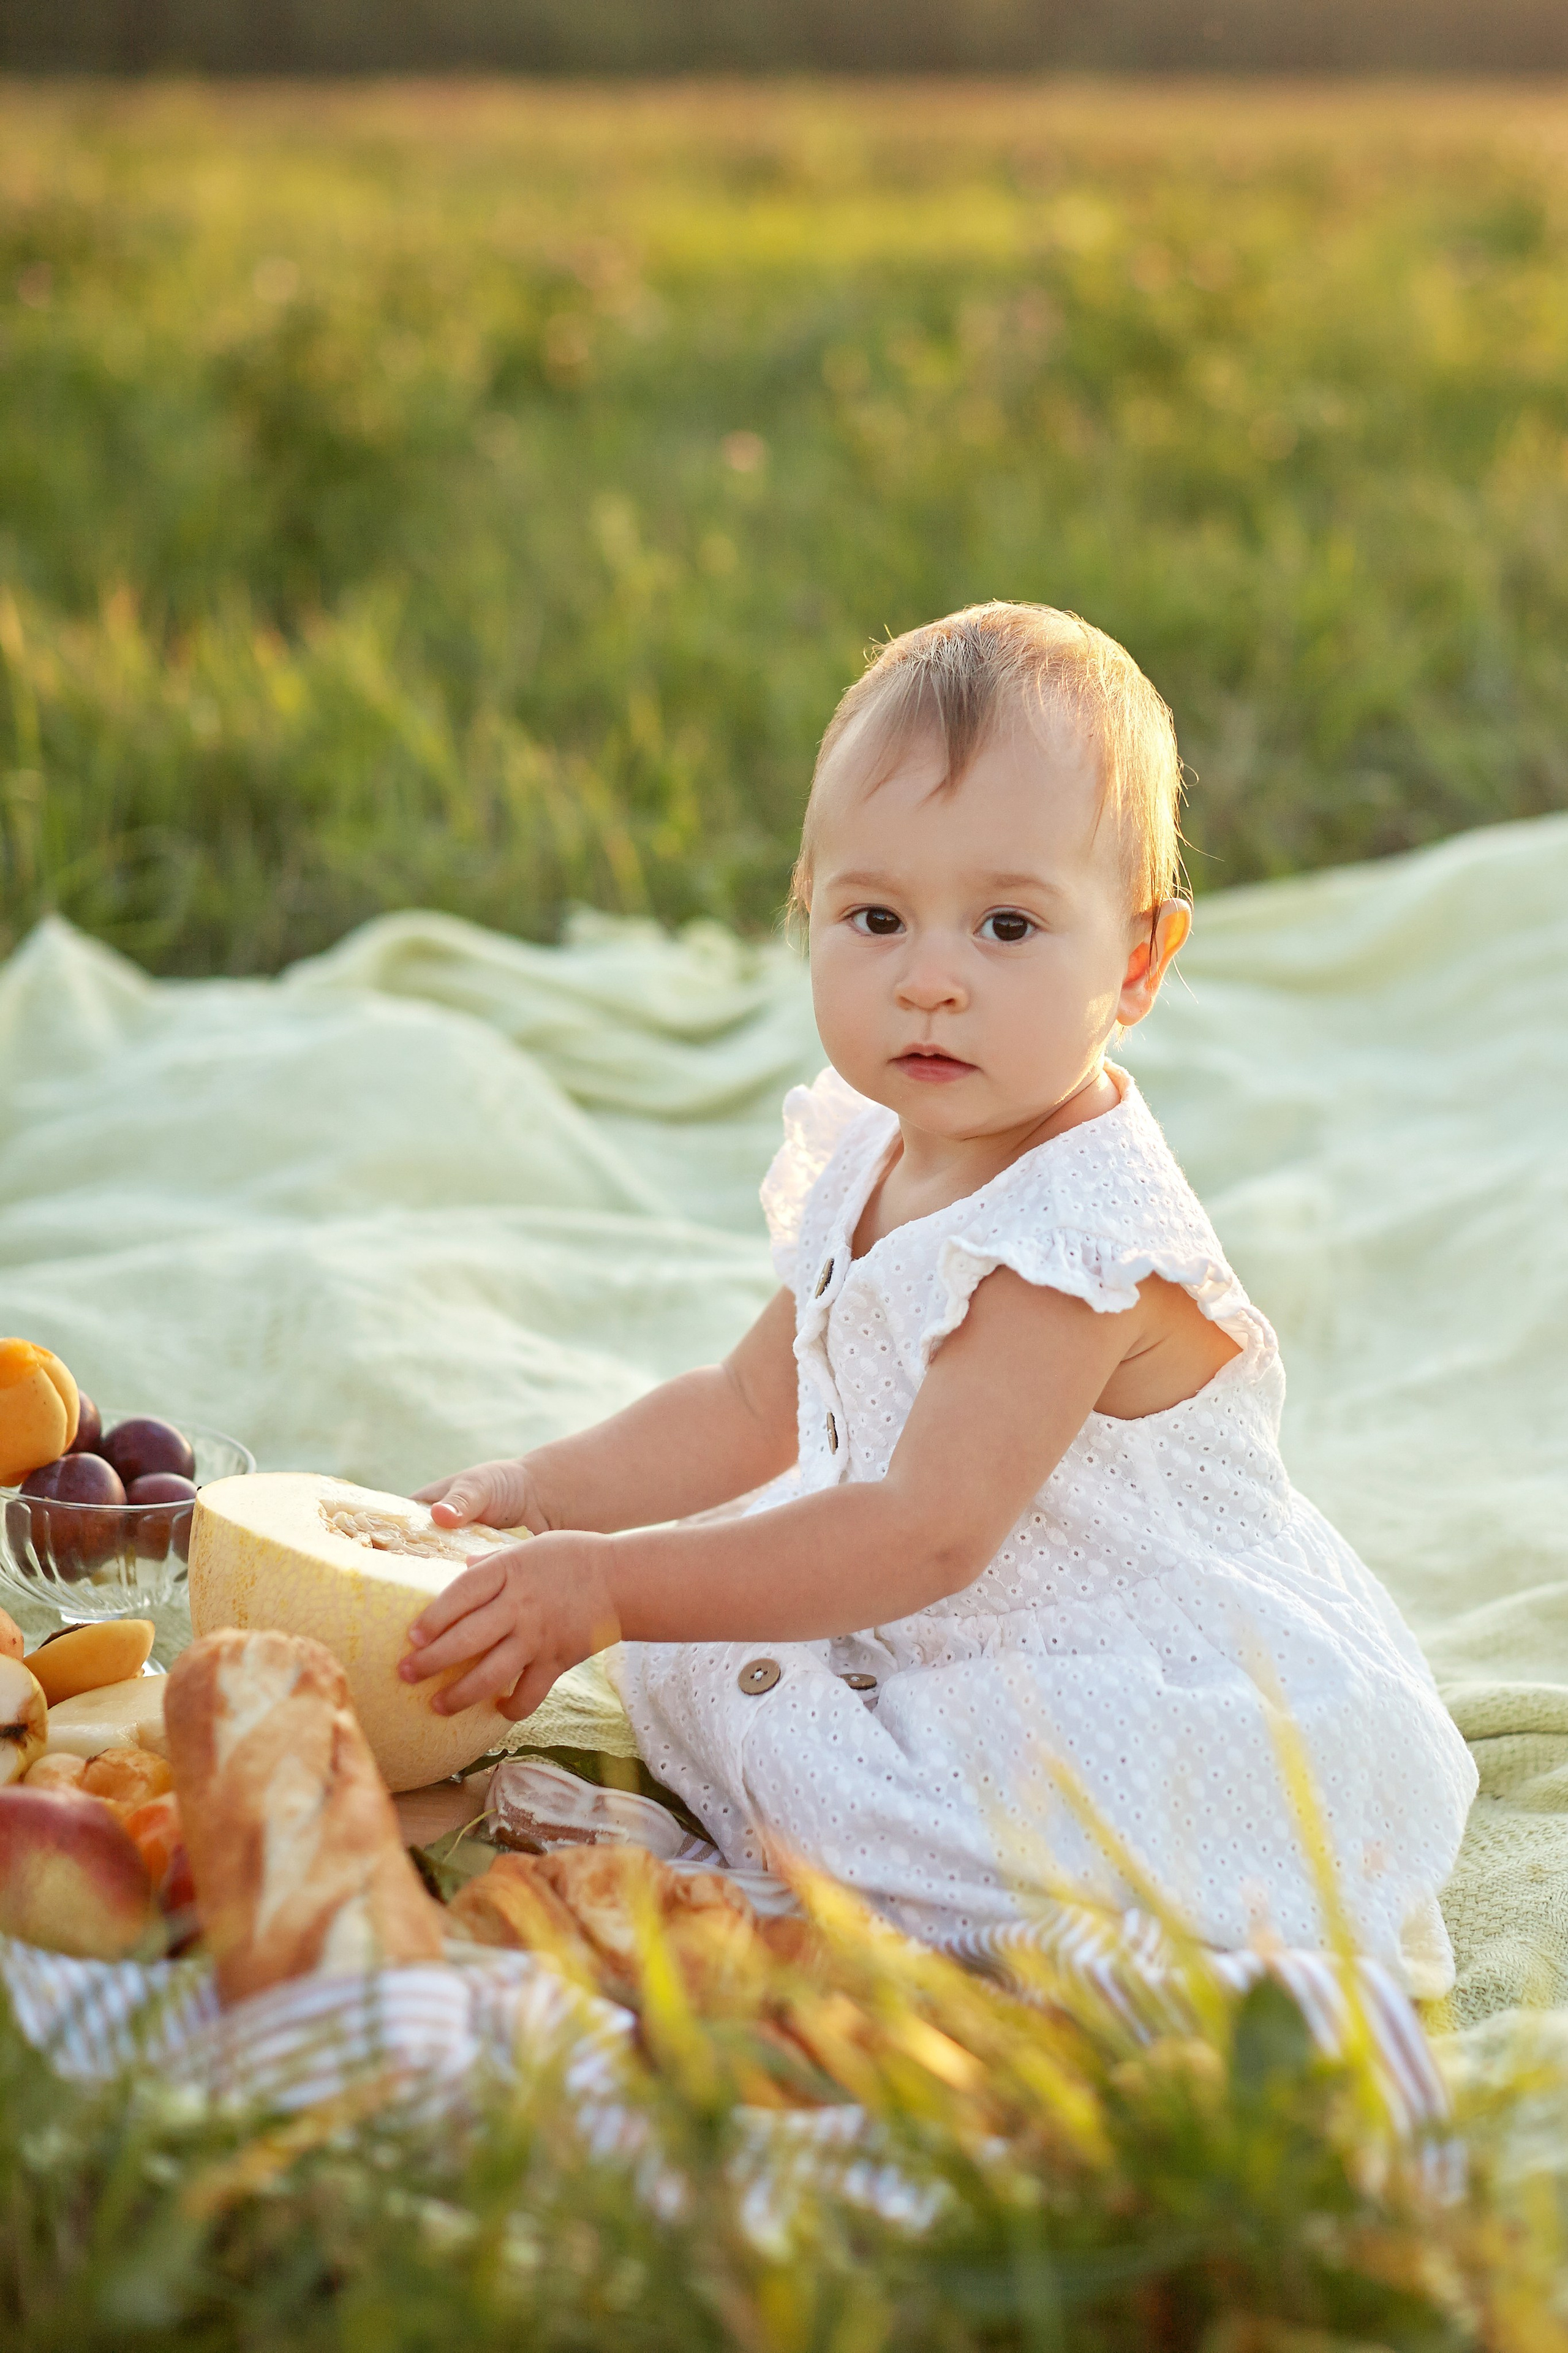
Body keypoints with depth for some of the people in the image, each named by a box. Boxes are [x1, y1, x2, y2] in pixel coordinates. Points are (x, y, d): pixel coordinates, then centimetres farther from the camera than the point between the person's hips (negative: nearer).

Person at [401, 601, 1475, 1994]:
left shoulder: (1077, 1234, -28)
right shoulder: (869, 1163, 1)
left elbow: (931, 1532, -32)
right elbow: (753, 1407, 15)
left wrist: (611, 1586, -33)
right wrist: (542, 1496, 5)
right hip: (969, 1656, 9)